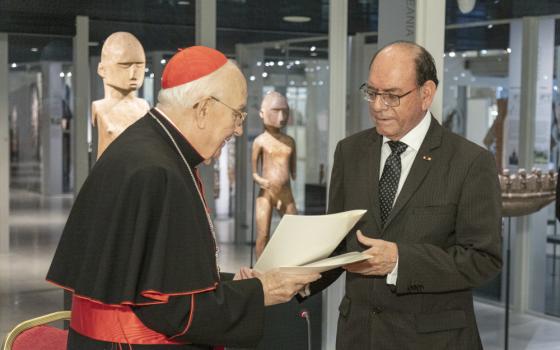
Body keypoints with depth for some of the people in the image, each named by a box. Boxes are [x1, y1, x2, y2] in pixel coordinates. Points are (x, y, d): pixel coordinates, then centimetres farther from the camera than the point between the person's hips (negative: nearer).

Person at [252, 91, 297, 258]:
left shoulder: (289, 141, 9)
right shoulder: (260, 141, -2)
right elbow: (254, 172, 0)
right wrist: (260, 180, -14)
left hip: (286, 194, 4)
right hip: (266, 194, -4)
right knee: (263, 235, -1)